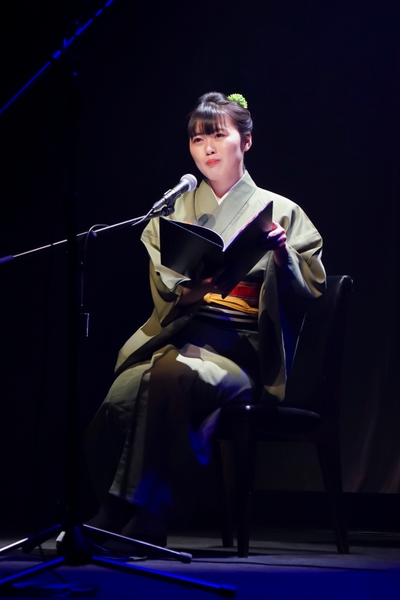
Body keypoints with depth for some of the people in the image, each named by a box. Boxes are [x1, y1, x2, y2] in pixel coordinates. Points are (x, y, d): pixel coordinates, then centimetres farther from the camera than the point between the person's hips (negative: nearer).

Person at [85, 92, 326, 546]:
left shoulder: (278, 211, 15)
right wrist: (192, 287, -11)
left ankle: (144, 515, -31)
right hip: (178, 333, 3)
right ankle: (115, 515, -20)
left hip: (241, 347, -3)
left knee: (172, 373, -37)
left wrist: (282, 253, -13)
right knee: (120, 400, -32)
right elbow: (163, 291, 11)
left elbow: (311, 288, 6)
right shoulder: (175, 211, 22)